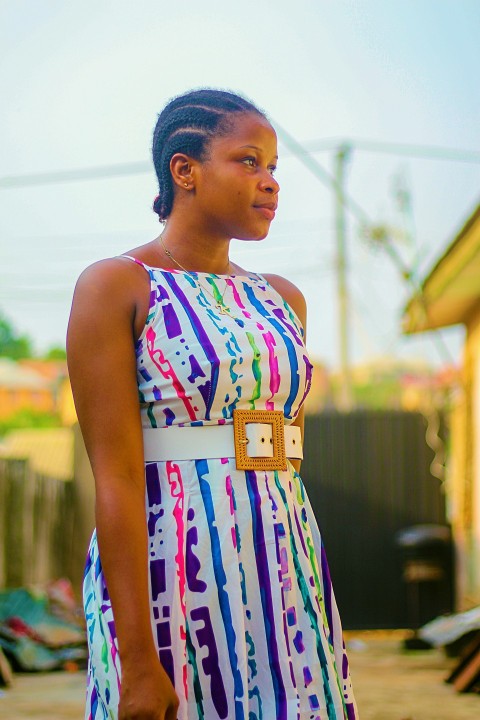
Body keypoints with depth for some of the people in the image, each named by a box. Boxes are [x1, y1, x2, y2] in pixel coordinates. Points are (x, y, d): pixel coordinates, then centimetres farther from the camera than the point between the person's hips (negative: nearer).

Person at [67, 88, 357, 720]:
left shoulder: (282, 300, 13)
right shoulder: (115, 288, -5)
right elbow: (116, 474, -13)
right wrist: (138, 659, -19)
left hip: (282, 572, 6)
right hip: (169, 573, -6)